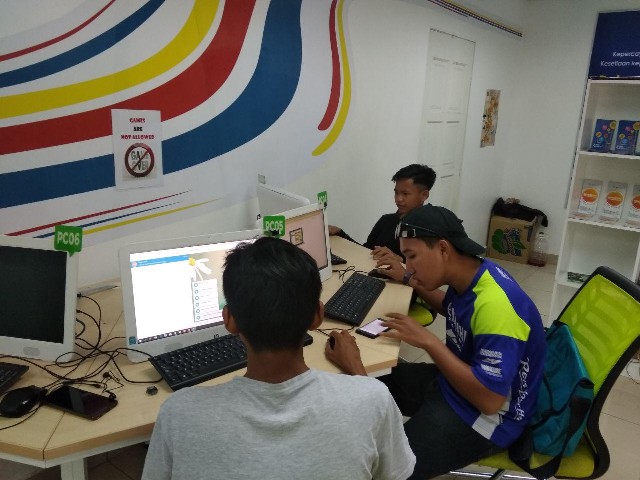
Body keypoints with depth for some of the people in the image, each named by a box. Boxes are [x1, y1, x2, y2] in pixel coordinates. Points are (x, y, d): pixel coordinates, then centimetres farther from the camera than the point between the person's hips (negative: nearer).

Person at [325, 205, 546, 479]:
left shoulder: (495, 304, -31)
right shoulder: (468, 276, -5)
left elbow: (490, 400, -30)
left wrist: (428, 341, -27)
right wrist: (419, 285, 4)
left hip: (484, 418, -8)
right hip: (453, 381, 8)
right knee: (376, 383, 8)